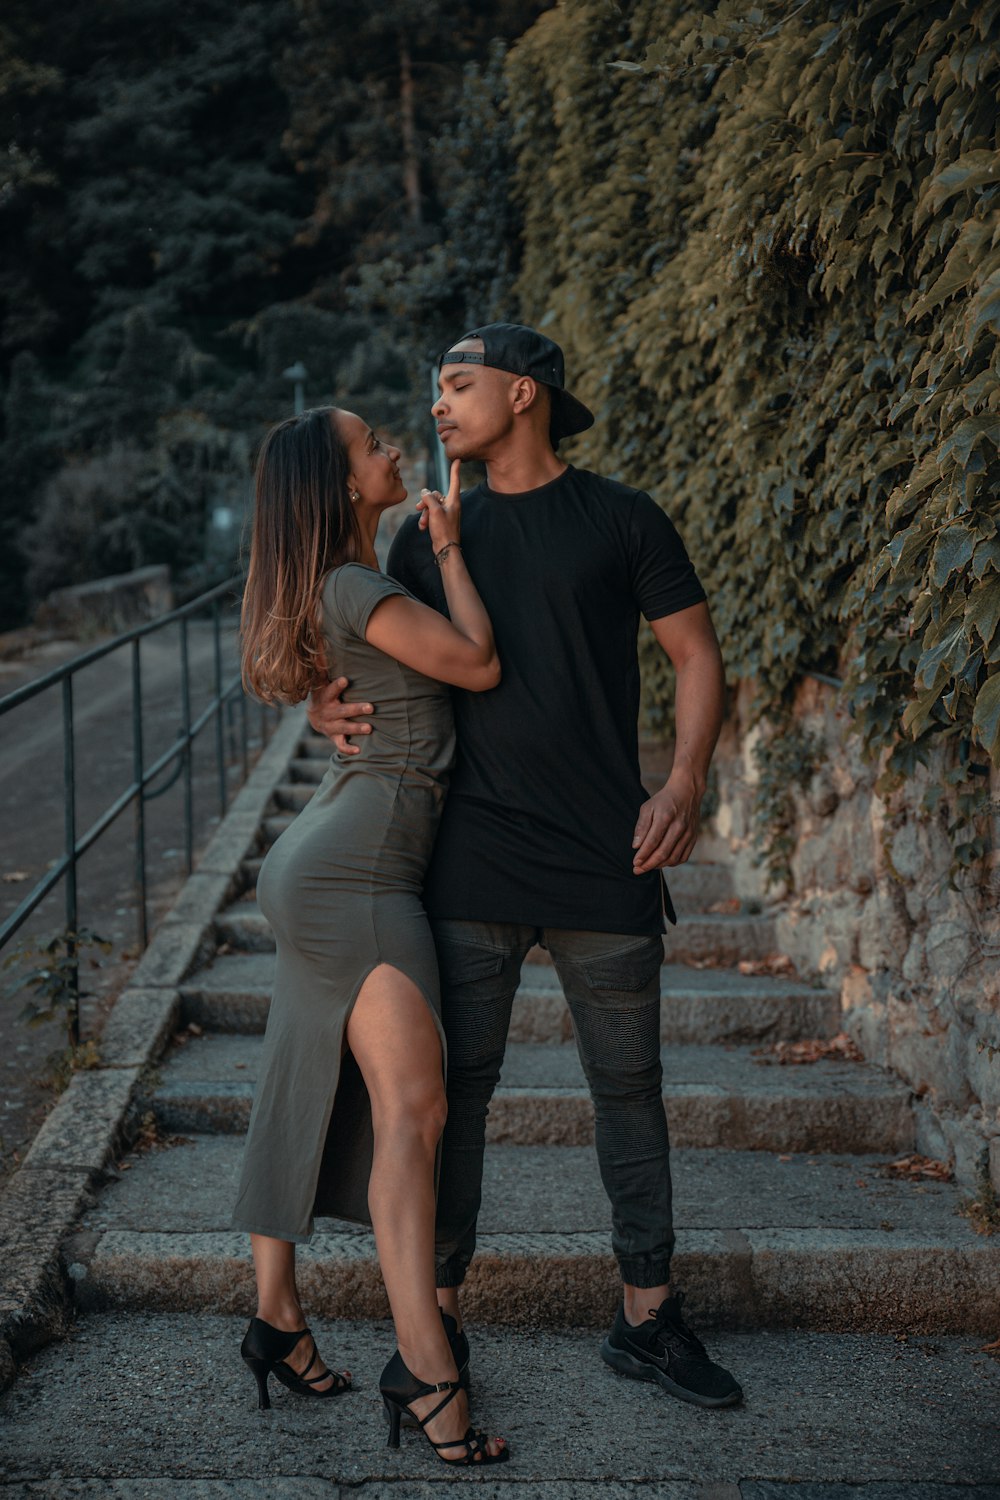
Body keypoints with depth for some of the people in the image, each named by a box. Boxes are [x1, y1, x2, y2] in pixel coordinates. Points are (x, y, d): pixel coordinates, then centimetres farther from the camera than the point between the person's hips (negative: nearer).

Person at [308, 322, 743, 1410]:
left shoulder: (622, 521, 4)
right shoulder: (430, 535, 12)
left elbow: (697, 656, 5)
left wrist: (682, 788, -9)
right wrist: (326, 707, -3)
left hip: (606, 865, -1)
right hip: (473, 863, 2)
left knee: (629, 1088, 8)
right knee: (457, 1086, 2)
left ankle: (647, 1319, 21)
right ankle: (436, 1320, 14)